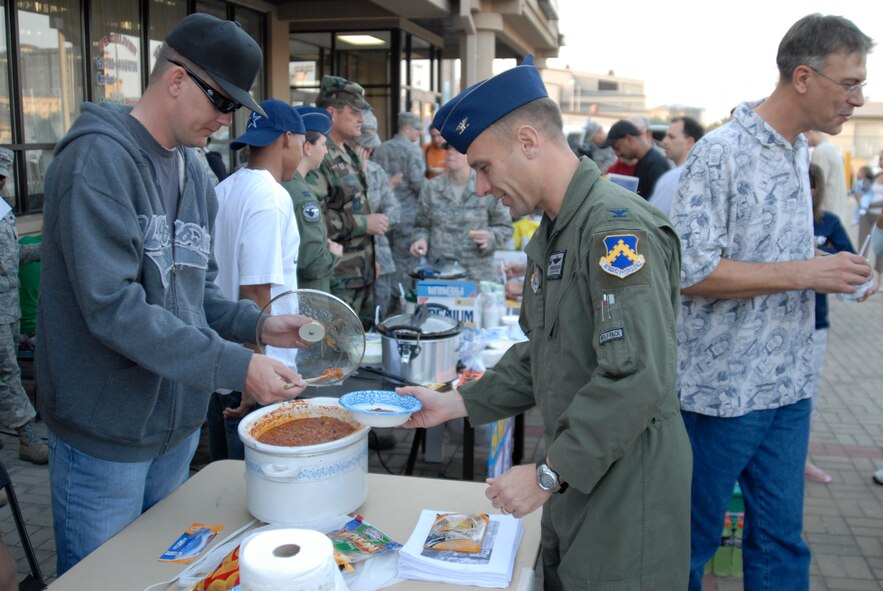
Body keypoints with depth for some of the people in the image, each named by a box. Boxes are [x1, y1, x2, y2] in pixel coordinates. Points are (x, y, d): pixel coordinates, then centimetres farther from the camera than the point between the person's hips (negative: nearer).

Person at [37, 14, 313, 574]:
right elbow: (113, 306, -25)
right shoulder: (98, 159, -18)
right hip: (107, 431, -7)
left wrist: (256, 323, -4)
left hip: (178, 422, 8)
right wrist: (236, 367, -26)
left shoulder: (194, 170, 9)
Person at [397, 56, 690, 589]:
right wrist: (455, 404, 9)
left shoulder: (616, 226, -21)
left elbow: (636, 379, -29)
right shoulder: (552, 235, 12)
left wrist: (548, 474, -21)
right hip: (574, 482, 9)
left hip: (625, 490, -9)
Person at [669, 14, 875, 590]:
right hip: (723, 387, -7)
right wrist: (807, 272, -20)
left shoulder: (800, 153, 10)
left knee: (781, 540, 15)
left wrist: (833, 272, 2)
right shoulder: (721, 152, -15)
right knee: (694, 537, 11)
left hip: (790, 384, 7)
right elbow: (690, 271, -21)